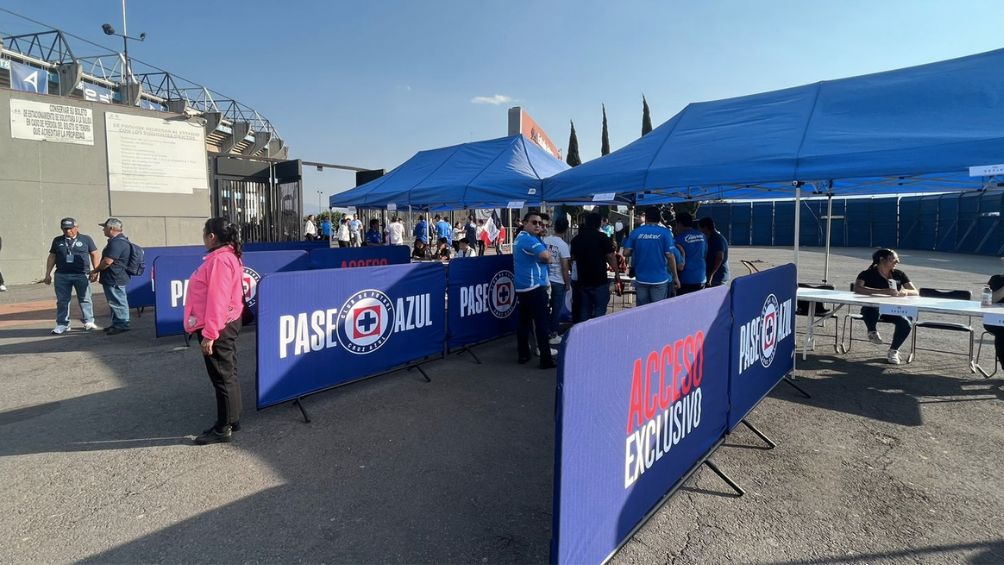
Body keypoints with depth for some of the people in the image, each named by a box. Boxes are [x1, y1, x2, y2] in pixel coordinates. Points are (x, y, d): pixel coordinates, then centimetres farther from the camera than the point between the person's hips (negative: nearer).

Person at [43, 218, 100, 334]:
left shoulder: (86, 239, 5)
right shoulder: (57, 241, 12)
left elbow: (94, 255, 4)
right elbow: (51, 257, 15)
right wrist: (48, 274, 10)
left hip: (81, 275, -3)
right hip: (62, 275, 3)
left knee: (85, 299, 2)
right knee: (62, 301, 6)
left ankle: (89, 322, 9)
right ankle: (62, 325, 12)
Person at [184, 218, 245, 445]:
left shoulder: (219, 260, -21)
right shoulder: (228, 255, 12)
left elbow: (217, 300, -25)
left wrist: (209, 333, -24)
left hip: (218, 327, -10)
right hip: (226, 324, 10)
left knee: (222, 377, 0)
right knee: (228, 374, 17)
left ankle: (223, 428, 11)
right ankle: (231, 419, 28)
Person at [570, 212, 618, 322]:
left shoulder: (576, 239, 6)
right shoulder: (603, 237, -8)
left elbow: (573, 257, 16)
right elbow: (610, 257, -10)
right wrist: (616, 274, 0)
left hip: (582, 280, 5)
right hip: (600, 280, -4)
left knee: (584, 310, 11)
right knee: (600, 309, 2)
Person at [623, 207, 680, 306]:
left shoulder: (636, 232, 1)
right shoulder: (665, 232, -4)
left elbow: (626, 253, -1)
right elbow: (670, 256, -8)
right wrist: (675, 277, 0)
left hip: (641, 279, 2)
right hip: (660, 279, -2)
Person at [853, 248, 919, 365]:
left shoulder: (899, 274, 7)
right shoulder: (867, 274, -8)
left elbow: (916, 292, 4)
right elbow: (857, 288, -27)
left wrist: (905, 292, -22)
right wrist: (884, 291, -35)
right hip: (872, 308, -4)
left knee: (906, 324, -26)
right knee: (871, 309, -41)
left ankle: (893, 351, 3)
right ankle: (872, 332, -8)